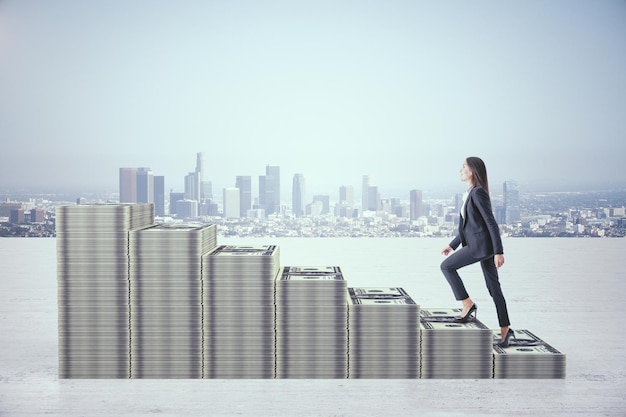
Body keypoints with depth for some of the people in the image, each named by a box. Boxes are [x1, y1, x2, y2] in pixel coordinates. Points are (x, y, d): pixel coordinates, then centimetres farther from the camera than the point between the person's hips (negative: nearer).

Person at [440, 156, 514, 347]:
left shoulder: (478, 192, -13)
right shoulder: (470, 194, 17)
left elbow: (491, 223, -16)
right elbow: (468, 225, 24)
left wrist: (499, 251, -19)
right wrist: (452, 245, 25)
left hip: (481, 244, -9)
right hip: (477, 244, 9)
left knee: (446, 266, -3)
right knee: (493, 288, 9)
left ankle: (467, 303, 1)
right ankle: (505, 329, 13)